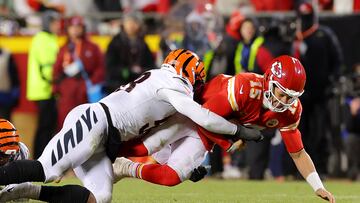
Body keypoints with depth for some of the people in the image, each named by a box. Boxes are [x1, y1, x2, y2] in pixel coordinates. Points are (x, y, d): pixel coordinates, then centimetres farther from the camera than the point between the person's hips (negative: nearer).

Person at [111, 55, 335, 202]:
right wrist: (231, 144, -18)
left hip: (204, 138, 5)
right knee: (143, 149, -24)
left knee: (171, 176, -12)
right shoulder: (247, 87, -34)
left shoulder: (290, 111, -13)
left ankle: (126, 169, 11)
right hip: (188, 112, -5)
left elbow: (298, 153, -2)